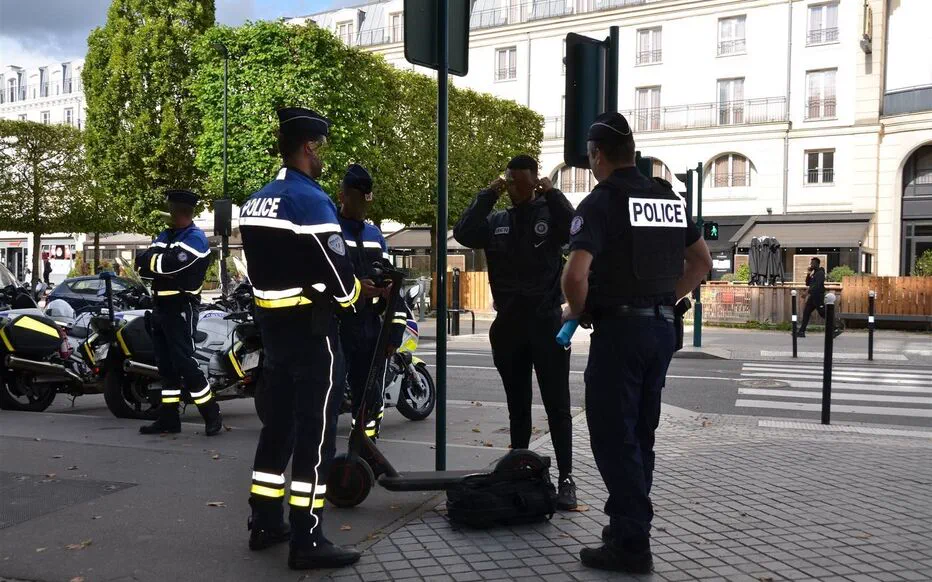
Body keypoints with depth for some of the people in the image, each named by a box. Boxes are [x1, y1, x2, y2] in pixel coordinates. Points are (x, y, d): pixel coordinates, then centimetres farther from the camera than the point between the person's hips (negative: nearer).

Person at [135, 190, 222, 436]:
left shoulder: (195, 238, -9)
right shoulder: (165, 235, 17)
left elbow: (170, 264, -24)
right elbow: (142, 264, 5)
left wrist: (152, 259, -6)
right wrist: (159, 261, -13)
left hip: (180, 309, -9)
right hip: (161, 308, 9)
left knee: (184, 363, -11)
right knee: (166, 365, 9)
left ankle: (212, 414, -3)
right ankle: (169, 418, 14)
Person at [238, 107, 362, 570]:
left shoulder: (254, 202, 11)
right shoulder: (310, 200, -17)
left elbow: (265, 268, 14)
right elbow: (337, 275, -19)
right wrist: (354, 293, 1)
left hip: (271, 325, 9)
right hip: (311, 331, -9)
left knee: (277, 426, 16)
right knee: (314, 434, -3)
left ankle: (264, 523, 25)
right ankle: (307, 541, 2)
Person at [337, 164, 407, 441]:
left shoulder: (375, 234, 18)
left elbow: (389, 284, 18)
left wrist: (395, 330, 11)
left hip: (370, 328, 7)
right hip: (336, 326, -6)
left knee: (370, 396, 13)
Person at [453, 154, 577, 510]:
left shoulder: (550, 215, 1)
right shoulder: (496, 221, 9)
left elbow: (575, 229, -19)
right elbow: (463, 234, -7)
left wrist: (551, 193, -17)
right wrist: (488, 196, -8)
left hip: (546, 323, -3)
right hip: (508, 325, 4)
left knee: (557, 405, 0)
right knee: (517, 406, 13)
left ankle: (565, 478, 4)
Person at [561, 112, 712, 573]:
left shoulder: (600, 202, -12)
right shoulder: (668, 198, 10)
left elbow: (576, 275, -24)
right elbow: (701, 262, 18)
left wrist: (576, 312, -5)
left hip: (619, 328, -7)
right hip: (662, 327, 8)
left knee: (613, 437, 0)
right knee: (640, 434, 16)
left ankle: (631, 545, 3)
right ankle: (628, 525, 27)